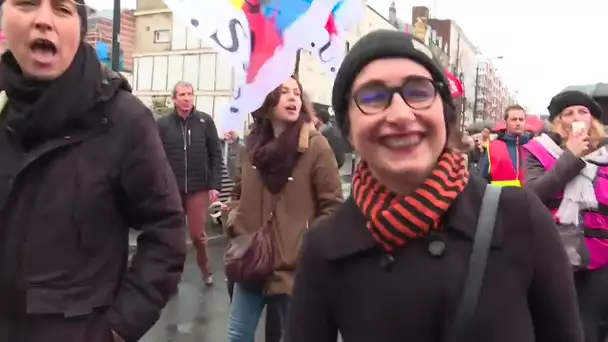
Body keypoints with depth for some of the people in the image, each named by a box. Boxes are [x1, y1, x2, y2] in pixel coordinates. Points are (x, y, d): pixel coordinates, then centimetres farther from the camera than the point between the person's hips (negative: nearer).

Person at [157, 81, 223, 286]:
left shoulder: (205, 121, 1)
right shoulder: (163, 124, 0)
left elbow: (216, 155, 2)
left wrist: (215, 185, -4)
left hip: (198, 189, 0)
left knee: (198, 234, 5)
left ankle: (206, 269, 31)